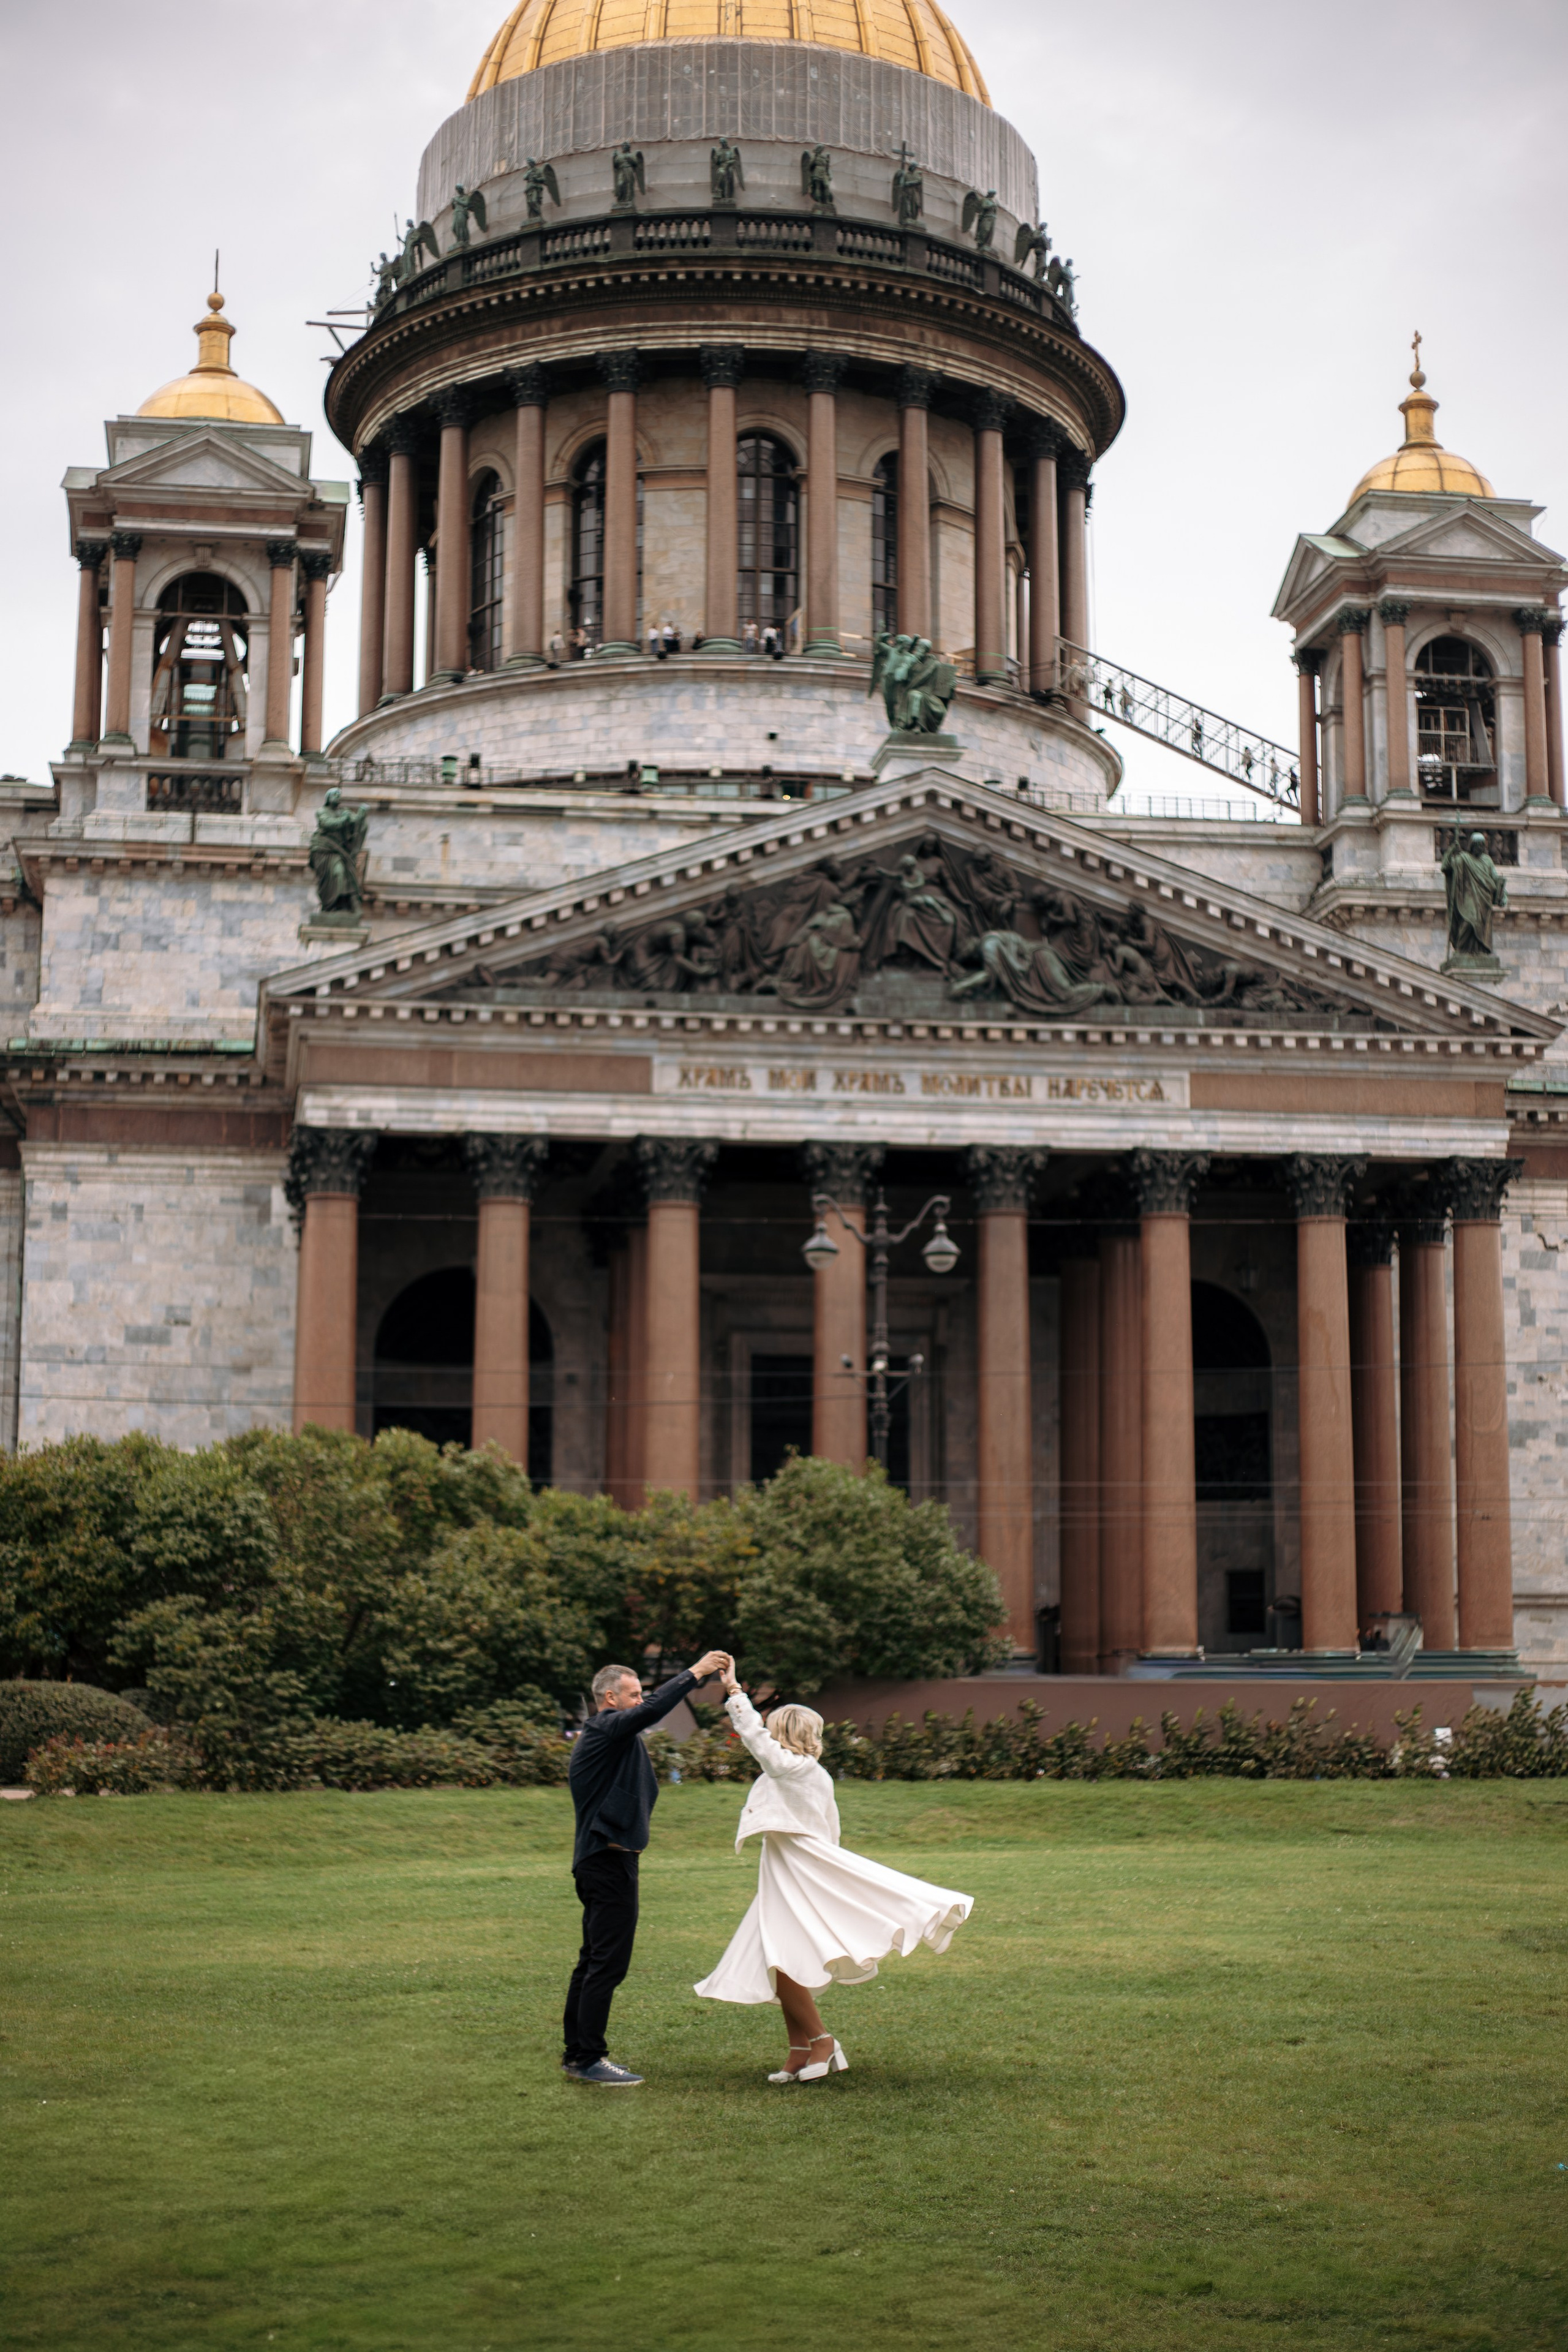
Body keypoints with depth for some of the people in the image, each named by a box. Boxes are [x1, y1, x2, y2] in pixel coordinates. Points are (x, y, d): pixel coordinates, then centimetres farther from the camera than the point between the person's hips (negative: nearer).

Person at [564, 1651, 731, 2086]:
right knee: (608, 1962, -10)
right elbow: (653, 1712, -26)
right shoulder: (606, 1730, -15)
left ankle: (576, 2053, 18)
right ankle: (590, 2058, -9)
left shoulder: (602, 1733, 18)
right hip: (609, 1859, -11)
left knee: (594, 1960, 14)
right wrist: (695, 1673, -23)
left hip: (598, 1859, 11)